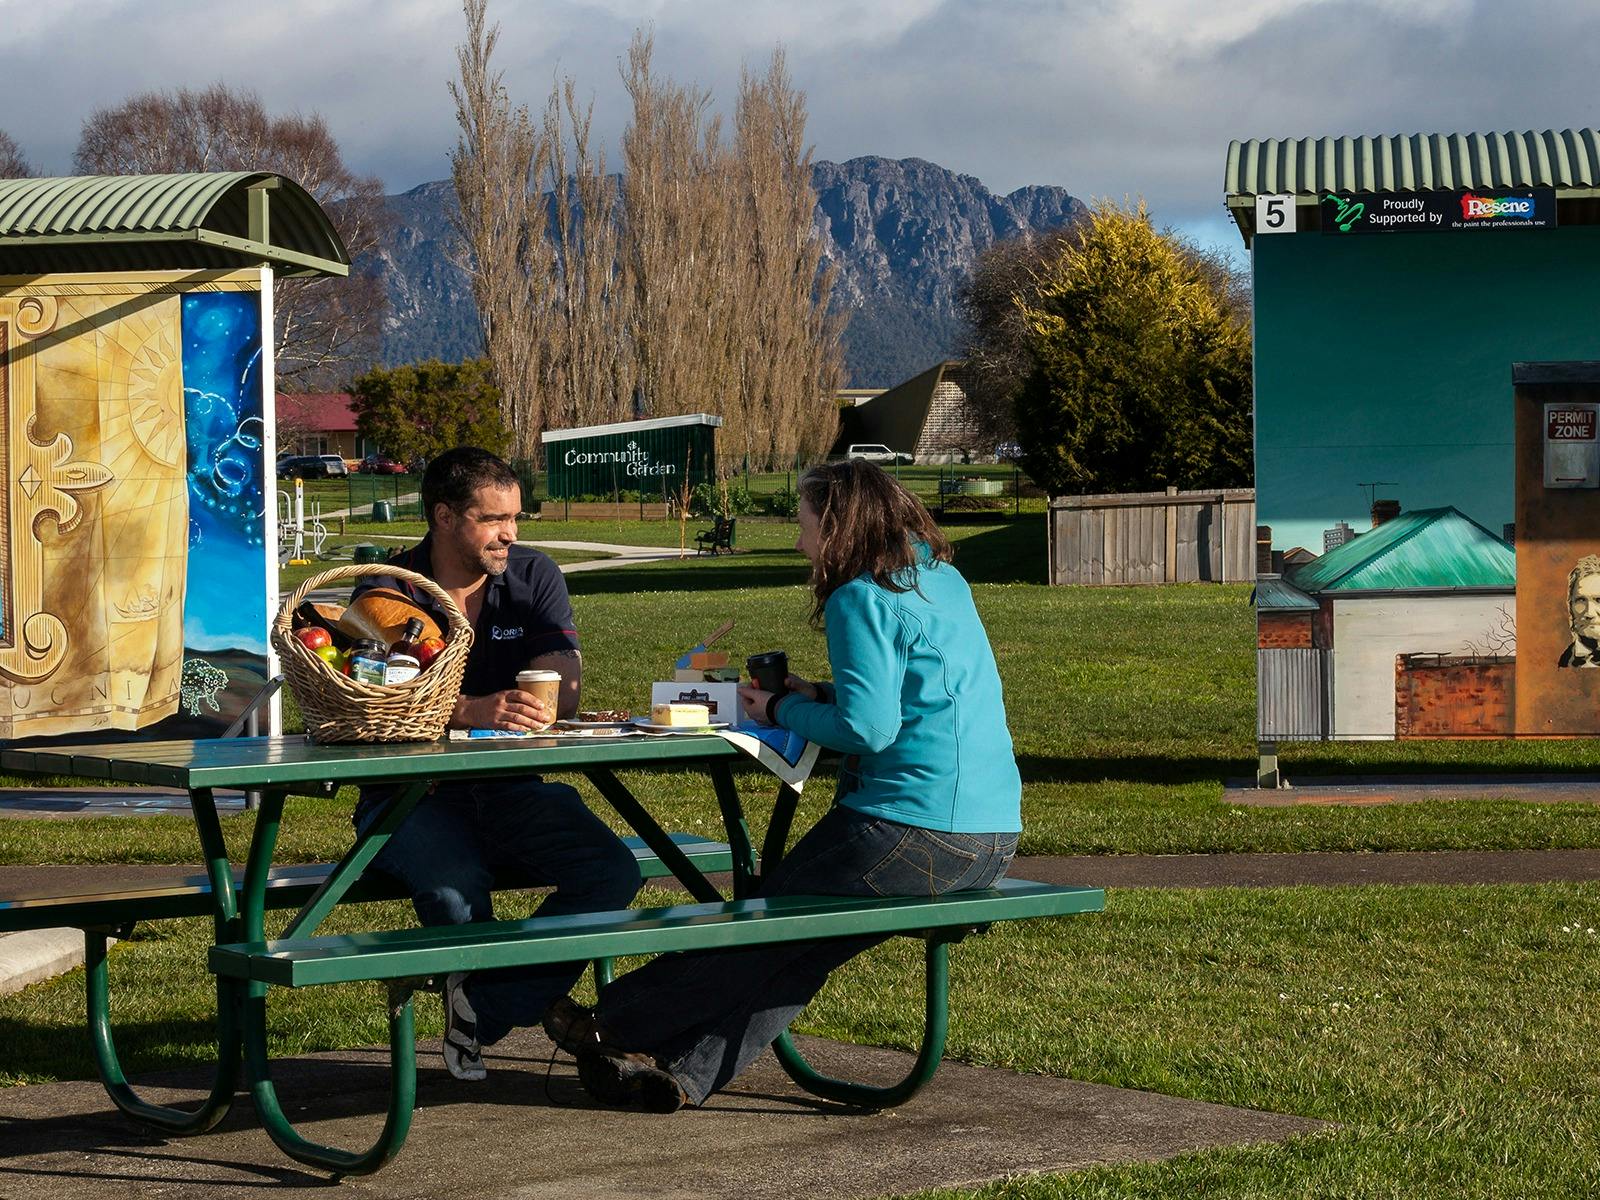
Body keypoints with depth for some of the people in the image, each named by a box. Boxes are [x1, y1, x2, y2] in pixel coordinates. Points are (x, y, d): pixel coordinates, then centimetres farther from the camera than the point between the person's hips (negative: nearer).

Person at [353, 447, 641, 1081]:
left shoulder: (535, 577, 7)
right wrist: (473, 711, -37)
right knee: (455, 884, -36)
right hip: (411, 793, -3)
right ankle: (542, 1007, -7)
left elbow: (564, 691, -5)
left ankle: (481, 1009, -16)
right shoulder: (387, 590, -3)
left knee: (613, 871, -23)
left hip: (509, 791, 4)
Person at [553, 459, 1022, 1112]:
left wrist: (783, 711, -1)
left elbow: (868, 730, -18)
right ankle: (684, 1069, 8)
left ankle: (618, 1024, 15)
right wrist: (819, 697, 15)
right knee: (803, 941, 11)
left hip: (915, 831, -8)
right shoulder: (943, 581, 17)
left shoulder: (863, 599, -11)